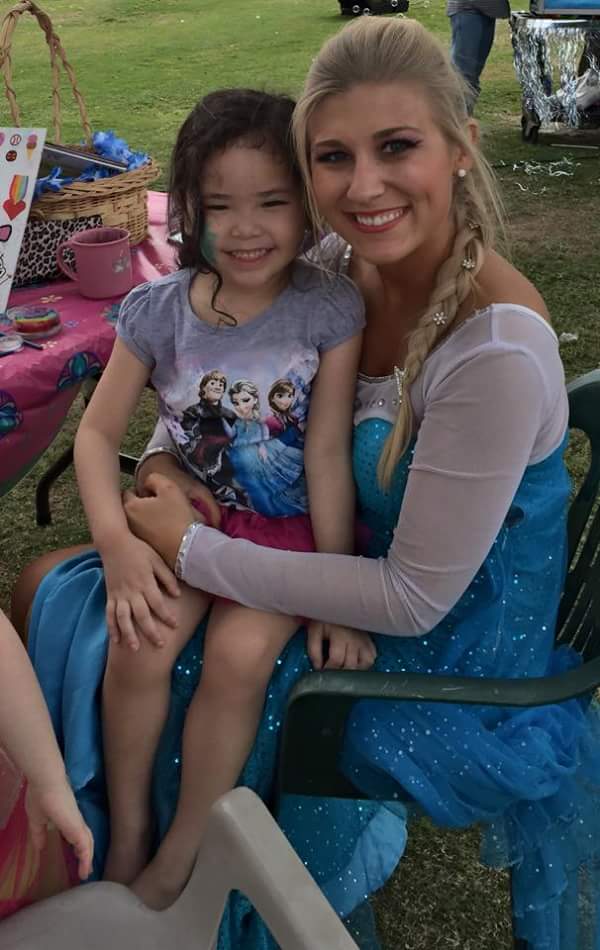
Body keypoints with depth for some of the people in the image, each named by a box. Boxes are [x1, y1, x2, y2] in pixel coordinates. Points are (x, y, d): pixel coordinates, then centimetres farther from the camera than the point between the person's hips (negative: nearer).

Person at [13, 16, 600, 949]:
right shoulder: (341, 261, -9)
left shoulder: (496, 352, -30)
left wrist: (191, 550, -22)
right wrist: (164, 461, -12)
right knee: (52, 588, 4)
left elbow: (414, 599, -25)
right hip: (352, 557, 7)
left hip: (449, 647, -6)